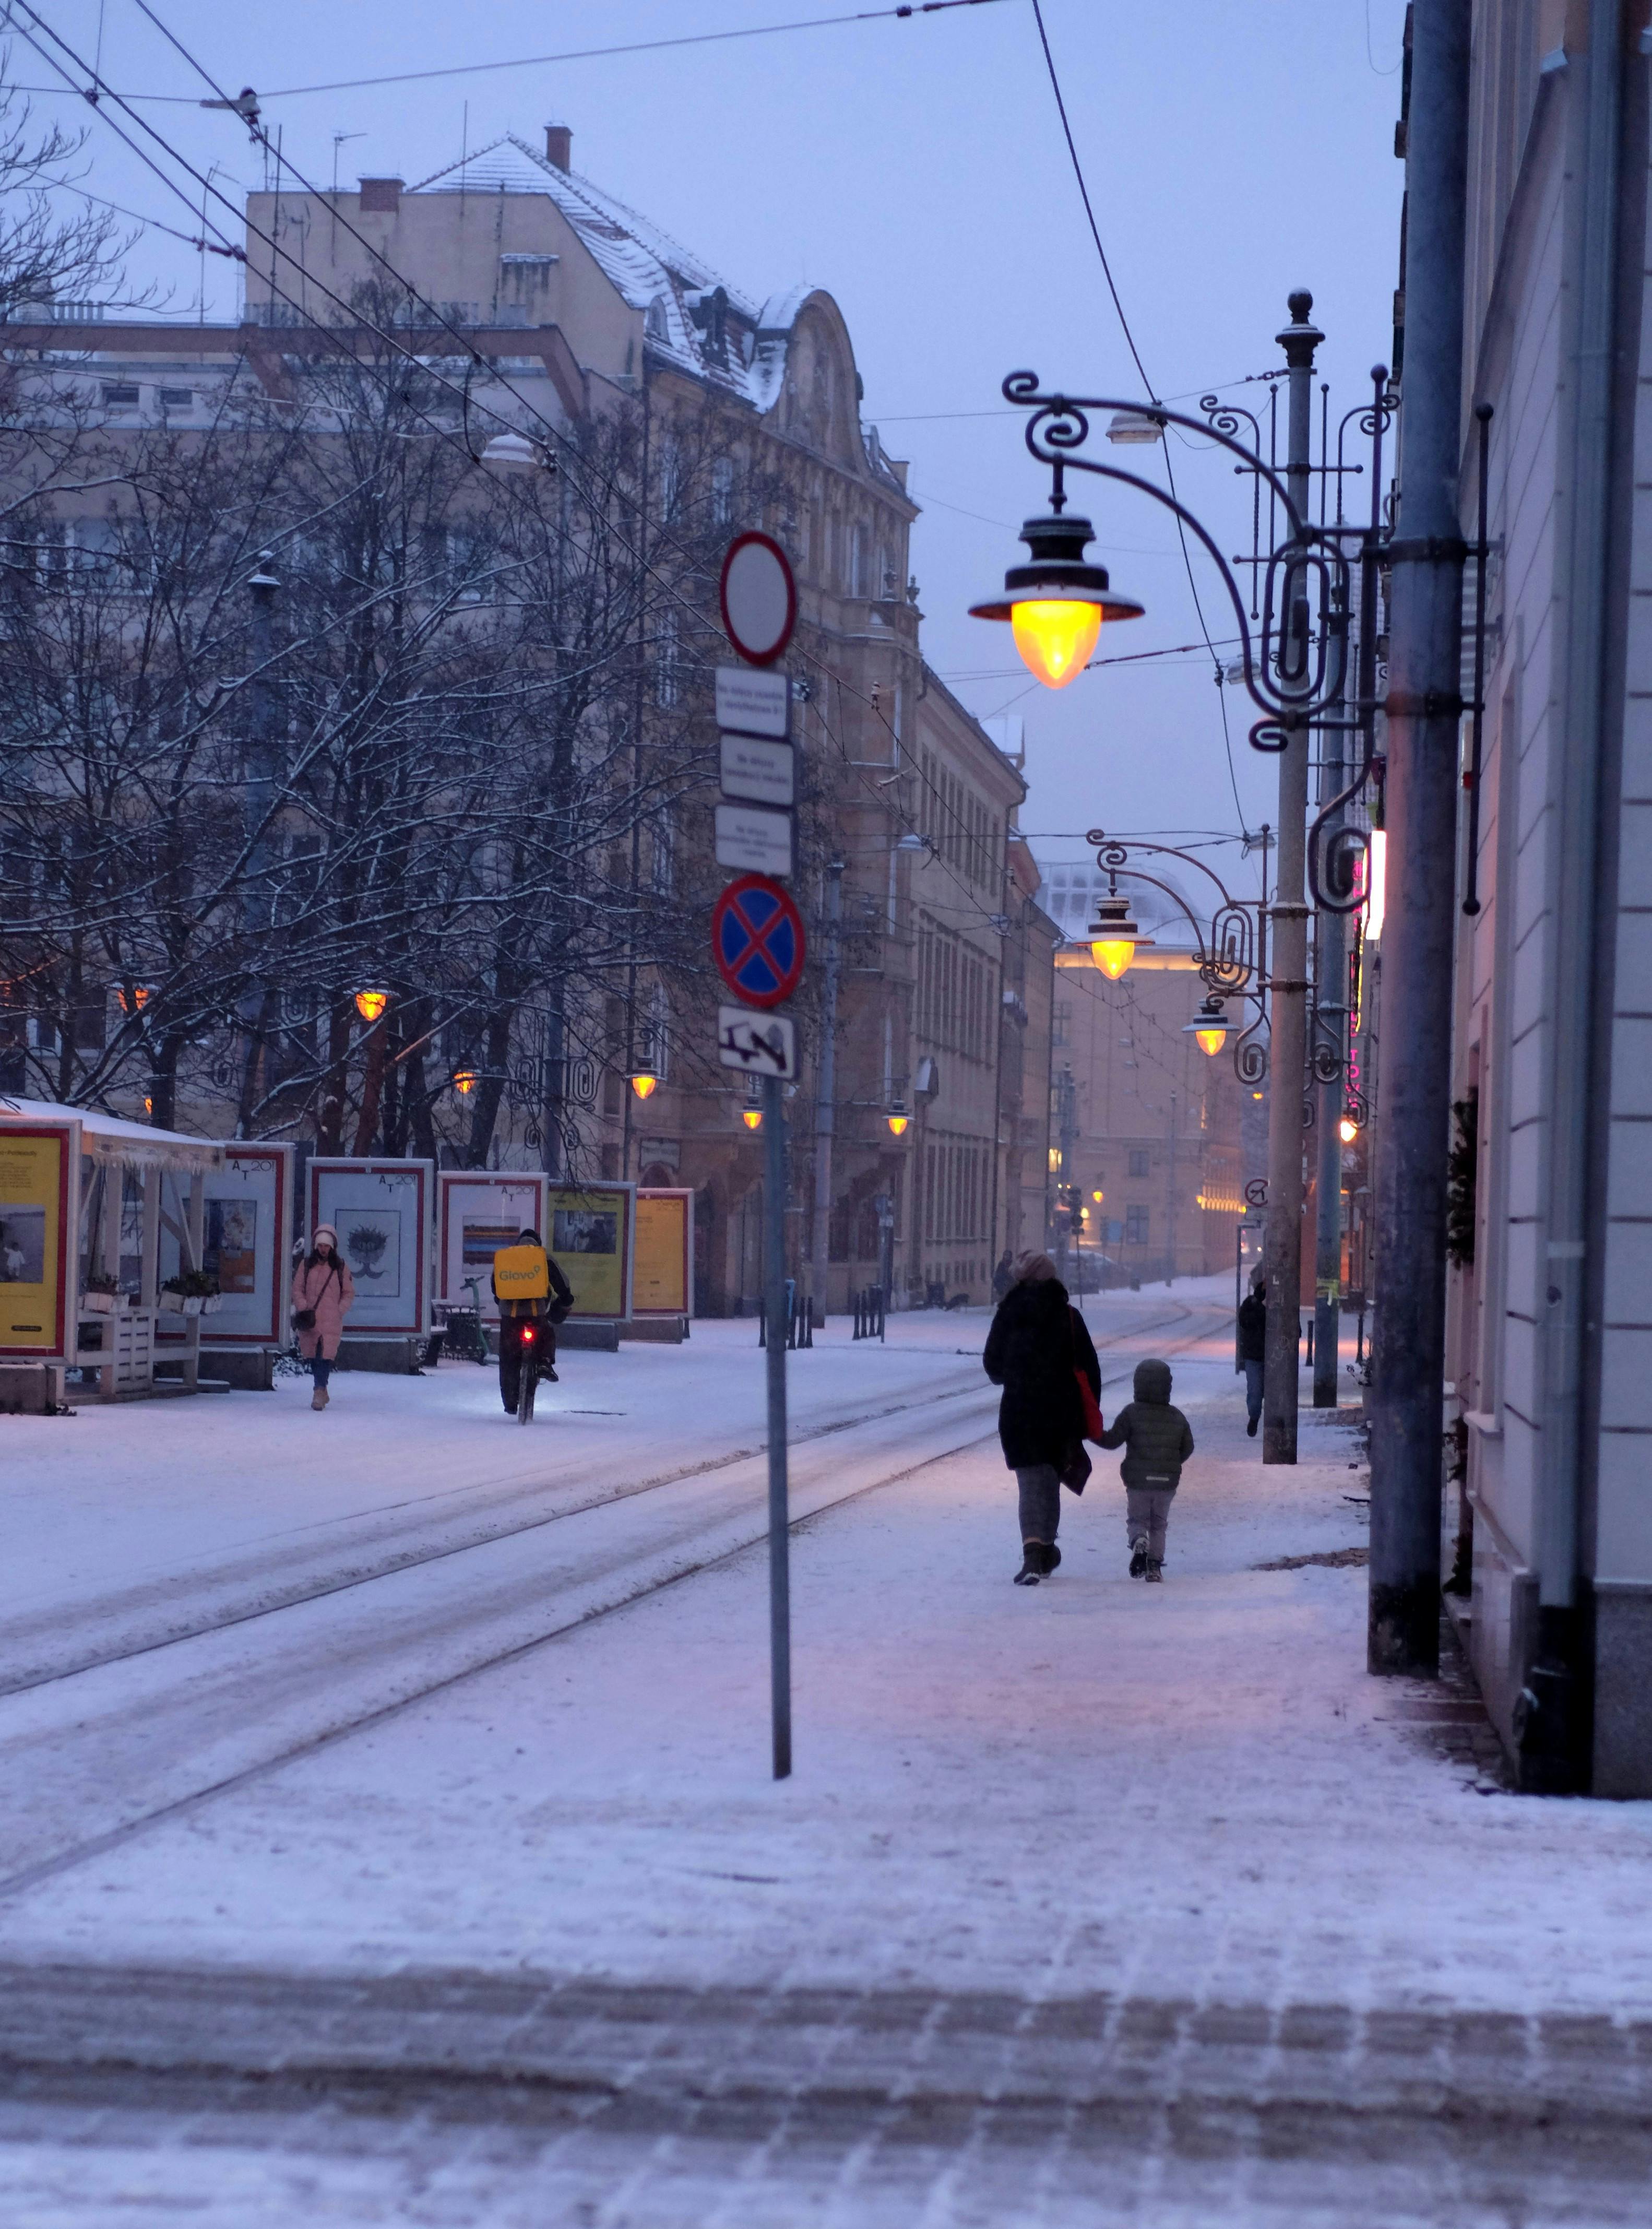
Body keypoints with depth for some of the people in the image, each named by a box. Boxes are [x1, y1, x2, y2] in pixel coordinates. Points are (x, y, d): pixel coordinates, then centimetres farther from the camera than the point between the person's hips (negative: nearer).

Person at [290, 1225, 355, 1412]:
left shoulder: (341, 1267, 6)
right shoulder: (306, 1265, 9)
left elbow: (349, 1293, 10)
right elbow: (297, 1289, 10)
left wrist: (339, 1311, -3)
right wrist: (303, 1309, -4)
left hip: (331, 1320, -2)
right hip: (310, 1319, 2)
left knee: (326, 1355, -15)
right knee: (314, 1356, 9)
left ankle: (319, 1392, -19)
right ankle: (322, 1391, 22)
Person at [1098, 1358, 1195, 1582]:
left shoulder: (1131, 1413, -9)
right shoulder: (1177, 1417, 3)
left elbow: (1112, 1440, -11)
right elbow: (1188, 1448, 10)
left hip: (1138, 1481, -3)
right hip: (1167, 1481, 3)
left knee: (1137, 1519, 11)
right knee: (1158, 1524, 15)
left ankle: (1139, 1542, -22)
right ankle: (1155, 1565, 2)